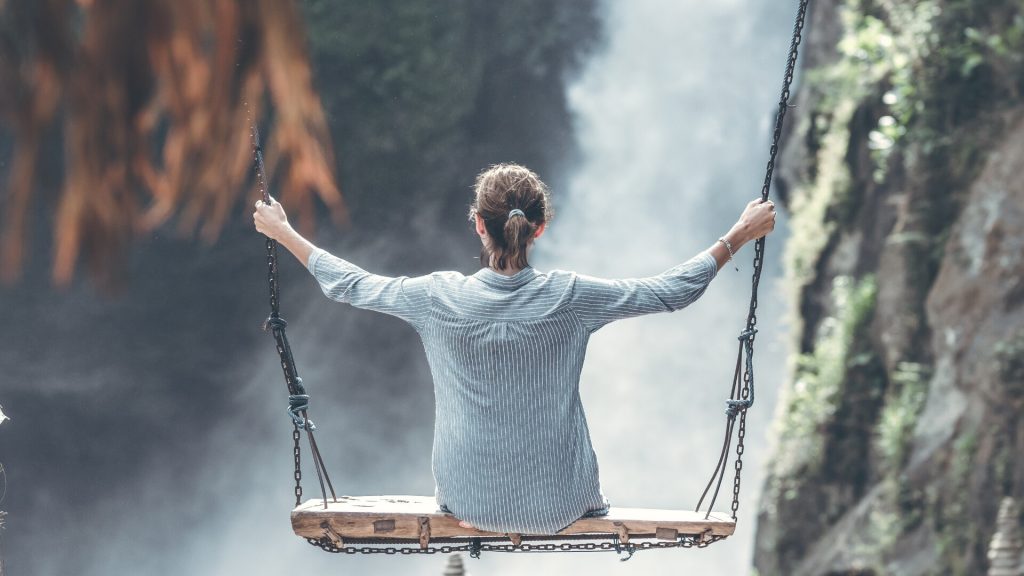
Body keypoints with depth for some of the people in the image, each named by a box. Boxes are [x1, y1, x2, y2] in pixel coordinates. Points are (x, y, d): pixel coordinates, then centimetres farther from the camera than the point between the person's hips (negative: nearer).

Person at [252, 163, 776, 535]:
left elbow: (349, 285, 1)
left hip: (468, 497, 1)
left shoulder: (439, 299, -15)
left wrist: (283, 232, 16)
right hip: (557, 501, -1)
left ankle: (471, 522, 27)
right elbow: (674, 291, -6)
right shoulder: (569, 298, -16)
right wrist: (740, 235, 6)